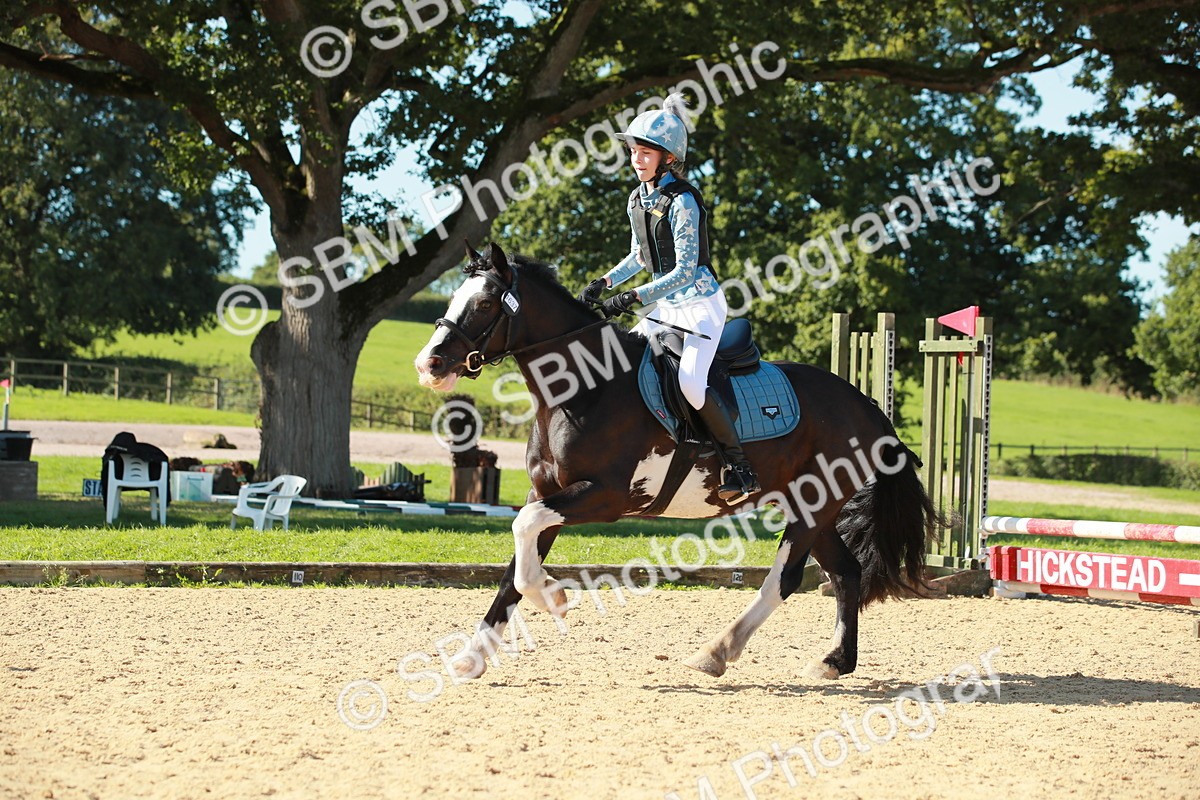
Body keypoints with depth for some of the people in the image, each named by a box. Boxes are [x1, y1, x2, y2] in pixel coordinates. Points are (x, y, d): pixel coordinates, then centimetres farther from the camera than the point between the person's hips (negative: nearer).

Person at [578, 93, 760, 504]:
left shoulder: (682, 201, -19)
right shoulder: (637, 199, 7)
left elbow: (685, 270, -22)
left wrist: (633, 297, -25)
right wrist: (605, 282, 5)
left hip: (700, 303, -9)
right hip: (665, 305, 9)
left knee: (690, 381, -26)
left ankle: (740, 468, -17)